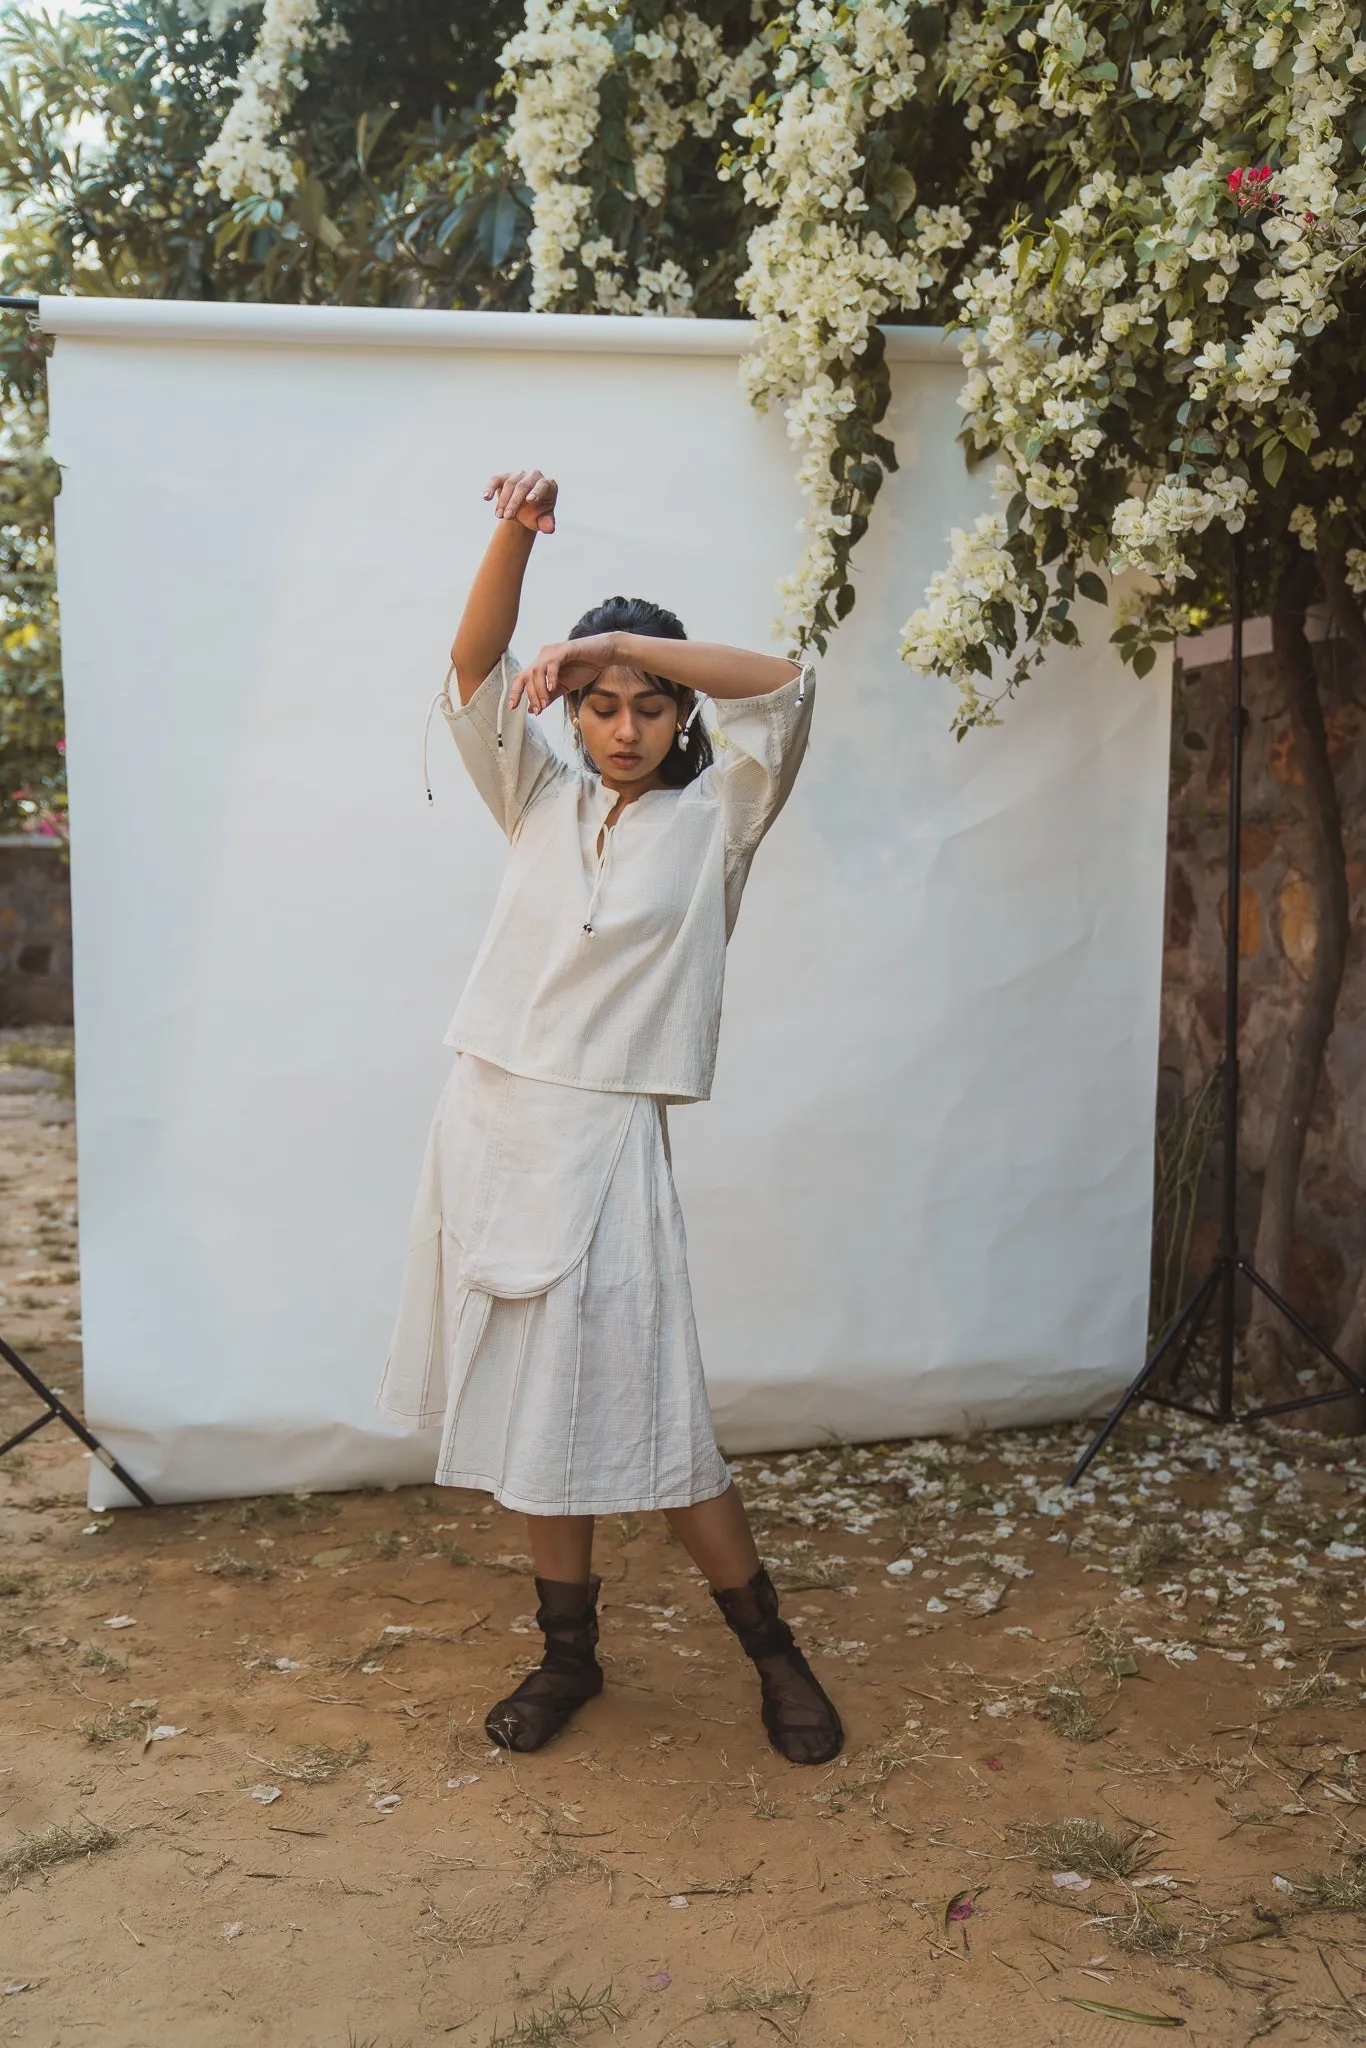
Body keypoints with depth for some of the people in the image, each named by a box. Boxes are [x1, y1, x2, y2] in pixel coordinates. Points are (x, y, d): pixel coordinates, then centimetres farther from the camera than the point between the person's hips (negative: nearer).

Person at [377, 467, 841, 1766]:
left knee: (639, 1415, -3)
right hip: (488, 1123, 5)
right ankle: (568, 1653, 27)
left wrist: (624, 642, -15)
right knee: (530, 1411, 10)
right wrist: (517, 534, -13)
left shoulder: (712, 819, 2)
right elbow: (475, 671, 2)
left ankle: (775, 1655, 15)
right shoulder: (542, 804, 12)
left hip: (601, 1138, -4)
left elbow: (784, 686, -12)